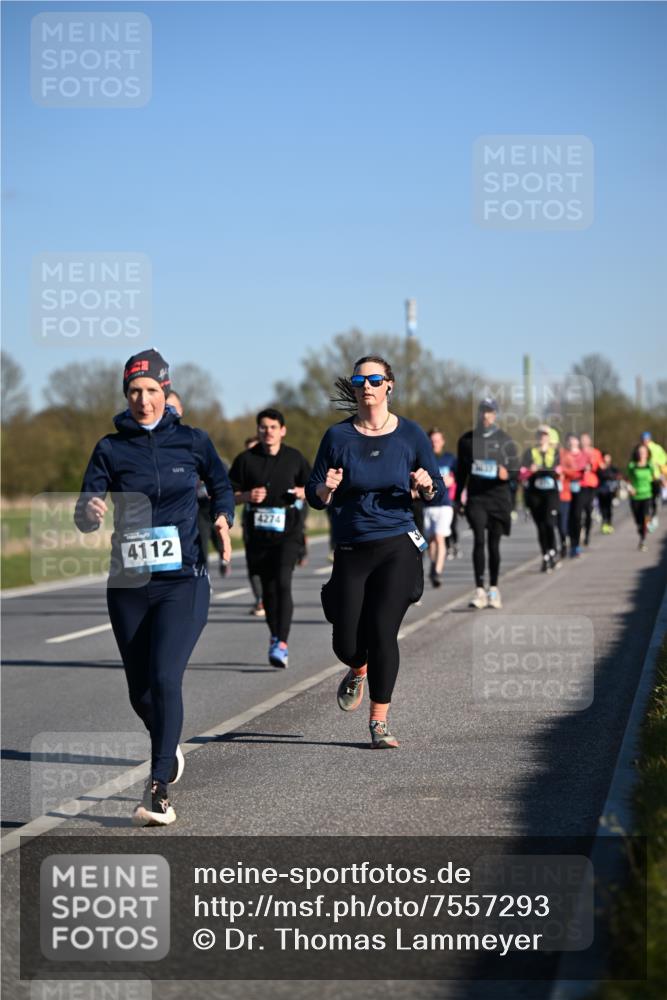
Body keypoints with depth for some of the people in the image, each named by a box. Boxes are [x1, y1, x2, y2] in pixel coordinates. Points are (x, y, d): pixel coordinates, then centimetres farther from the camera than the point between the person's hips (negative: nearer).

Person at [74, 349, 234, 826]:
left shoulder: (192, 441, 1)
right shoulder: (111, 448, 0)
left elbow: (222, 485, 18)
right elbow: (86, 516, -6)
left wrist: (224, 518, -1)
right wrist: (90, 510, -29)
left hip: (183, 581, -2)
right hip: (129, 585, 2)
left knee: (165, 678, -19)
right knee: (141, 693, 10)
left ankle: (158, 792, -18)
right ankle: (169, 751, 42)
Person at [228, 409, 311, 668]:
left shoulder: (294, 458, 7)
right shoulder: (245, 459, 5)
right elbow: (228, 495, 7)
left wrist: (304, 492, -5)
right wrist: (247, 496, -12)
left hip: (287, 530, -1)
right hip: (258, 531, 1)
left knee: (283, 582, -16)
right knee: (268, 588, 9)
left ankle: (281, 644, -21)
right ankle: (275, 638, 26)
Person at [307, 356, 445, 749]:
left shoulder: (411, 434, 2)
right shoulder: (338, 436, 2)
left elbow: (439, 495, 6)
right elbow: (315, 497, 3)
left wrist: (427, 487, -16)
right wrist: (326, 488, -19)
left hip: (397, 548, -1)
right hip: (350, 551, 1)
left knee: (382, 633, -12)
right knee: (346, 642, -1)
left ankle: (380, 723, -1)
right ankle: (358, 672, 37)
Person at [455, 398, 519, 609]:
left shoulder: (504, 440, 4)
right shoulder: (467, 440, 9)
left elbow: (516, 470, 3)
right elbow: (461, 471, 16)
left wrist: (506, 473, -19)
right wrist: (458, 498, 14)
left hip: (499, 497, 0)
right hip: (476, 497, 0)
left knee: (494, 544, 6)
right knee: (479, 540, -14)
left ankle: (494, 589, 20)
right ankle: (480, 590, -16)